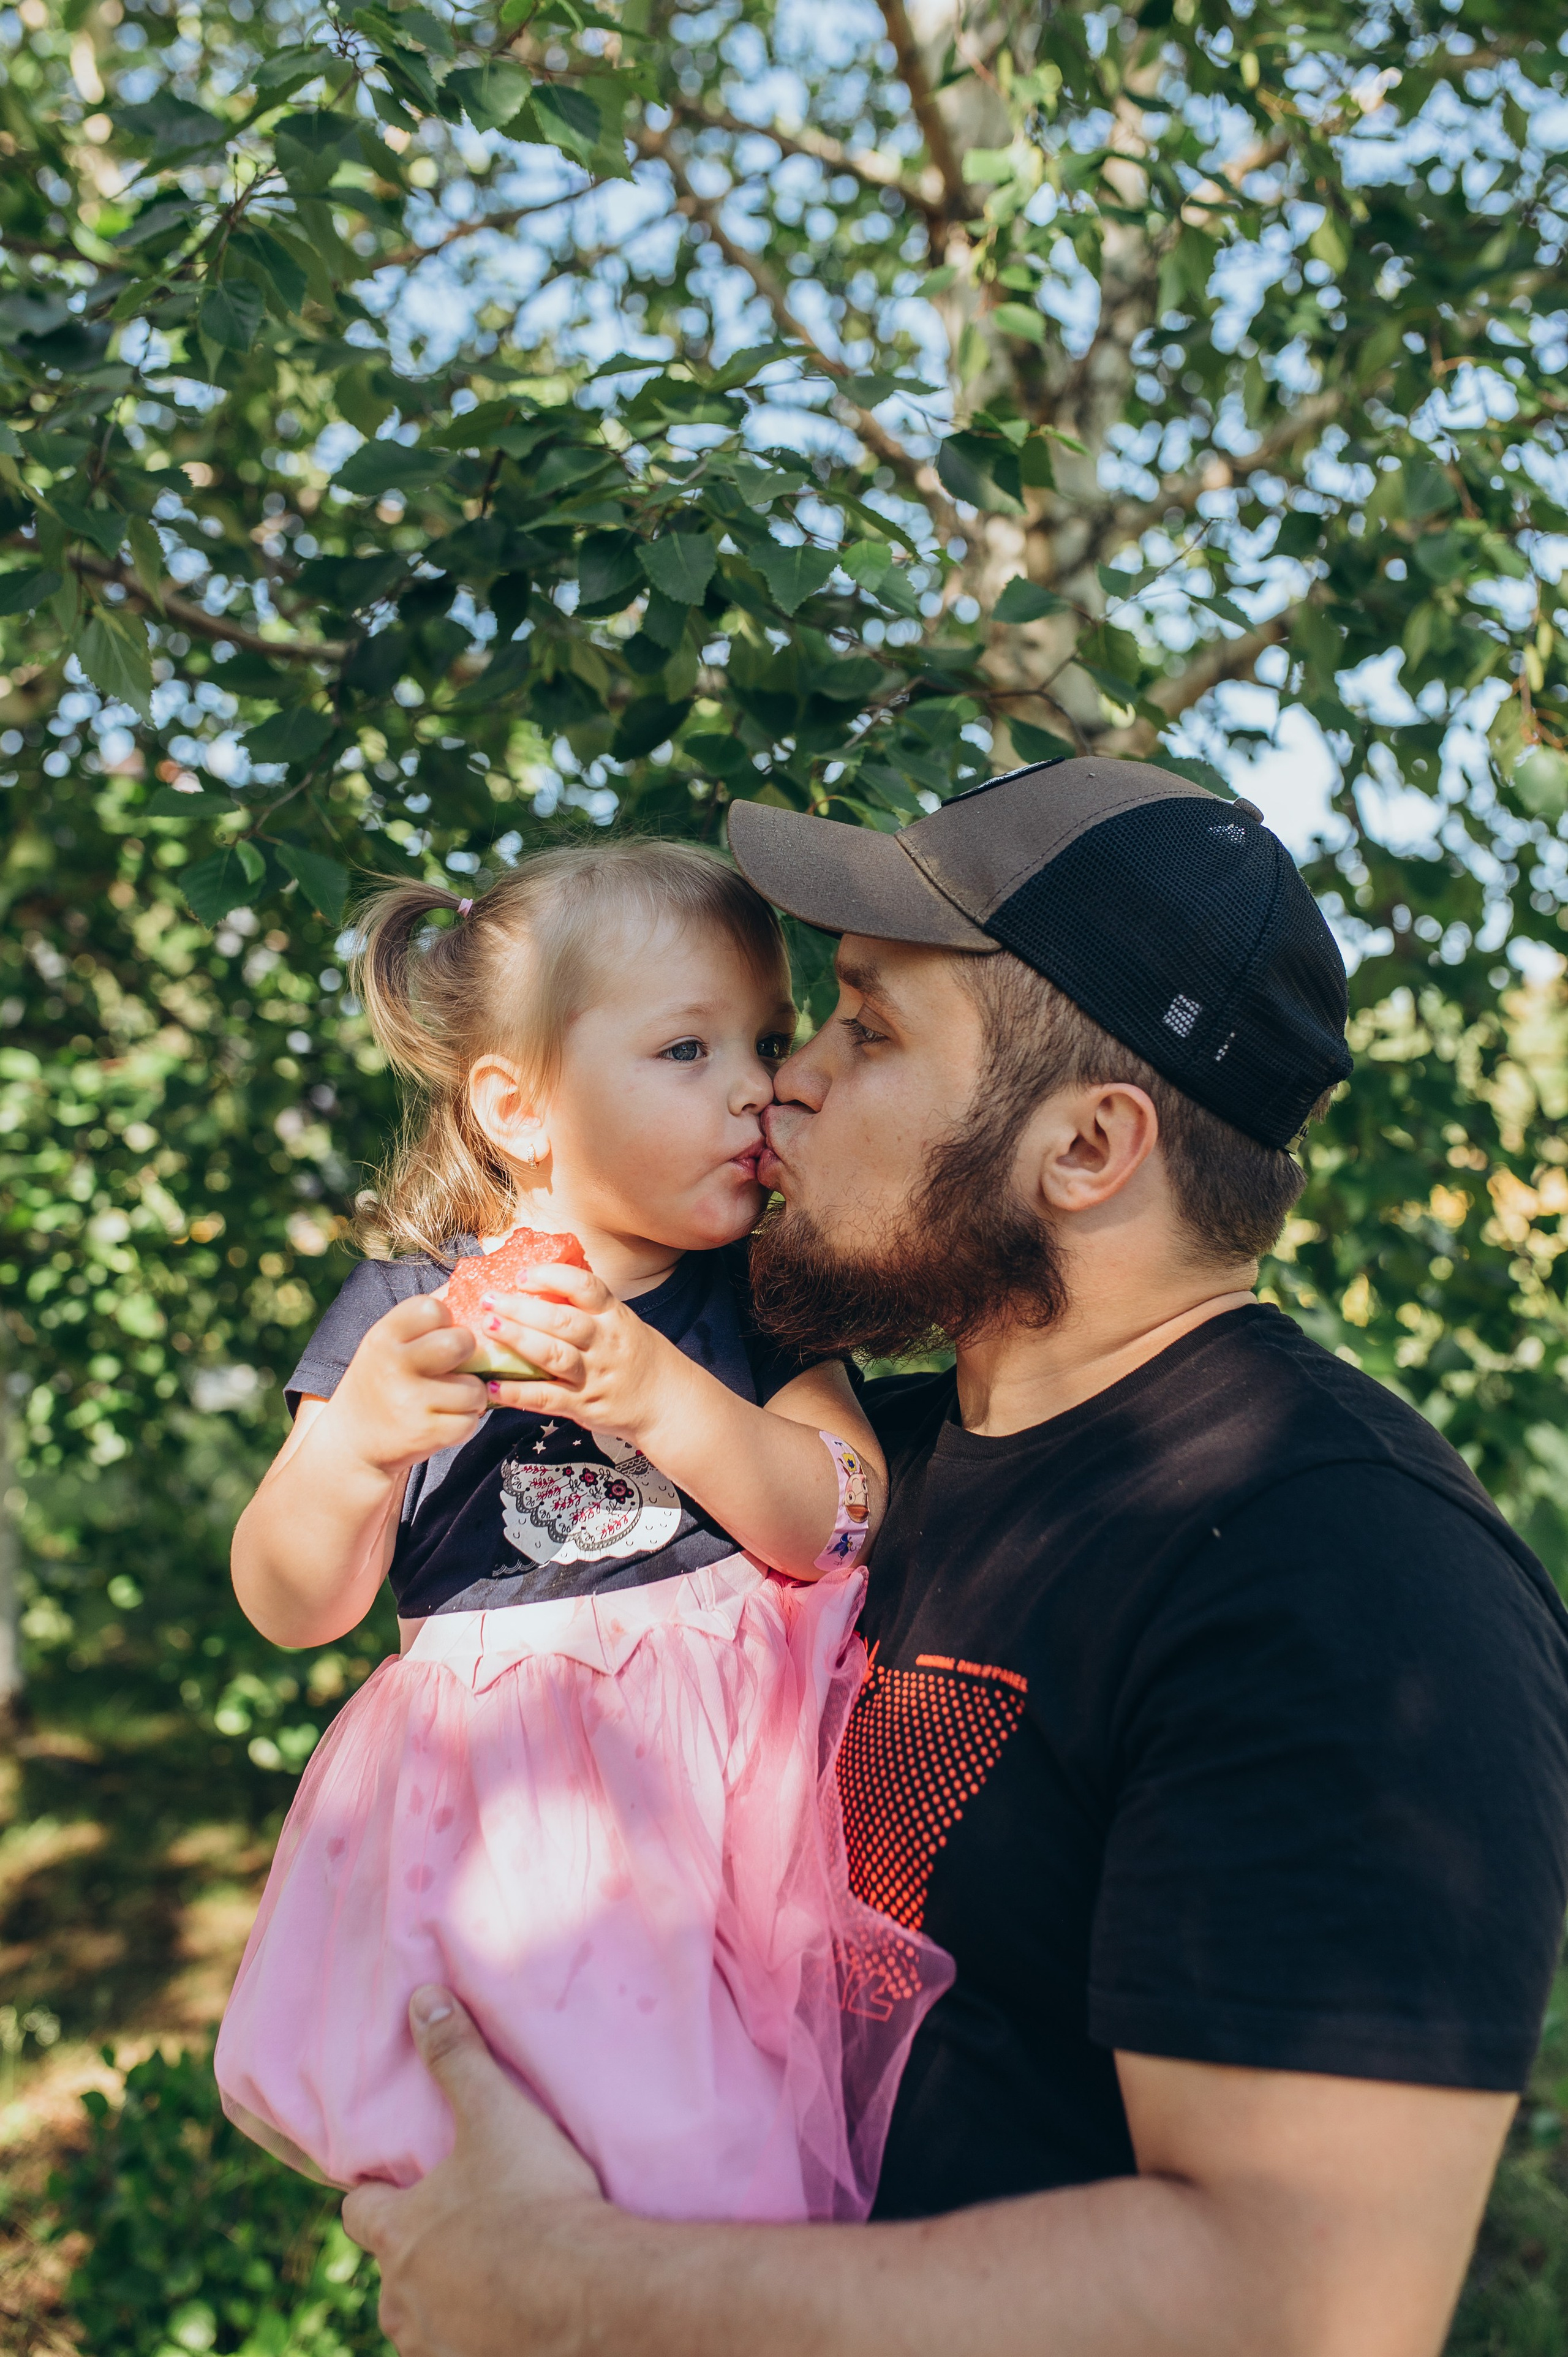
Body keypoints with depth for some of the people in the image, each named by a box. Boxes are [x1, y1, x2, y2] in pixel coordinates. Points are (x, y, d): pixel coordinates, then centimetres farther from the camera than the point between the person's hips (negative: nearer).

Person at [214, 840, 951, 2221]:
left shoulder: (762, 1295, 5)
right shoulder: (404, 1310, -1)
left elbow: (836, 1528, -8)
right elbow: (290, 1610, -1)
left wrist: (665, 1397, -25)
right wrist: (356, 1444, -22)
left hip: (744, 1760, 2)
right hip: (522, 1787, -1)